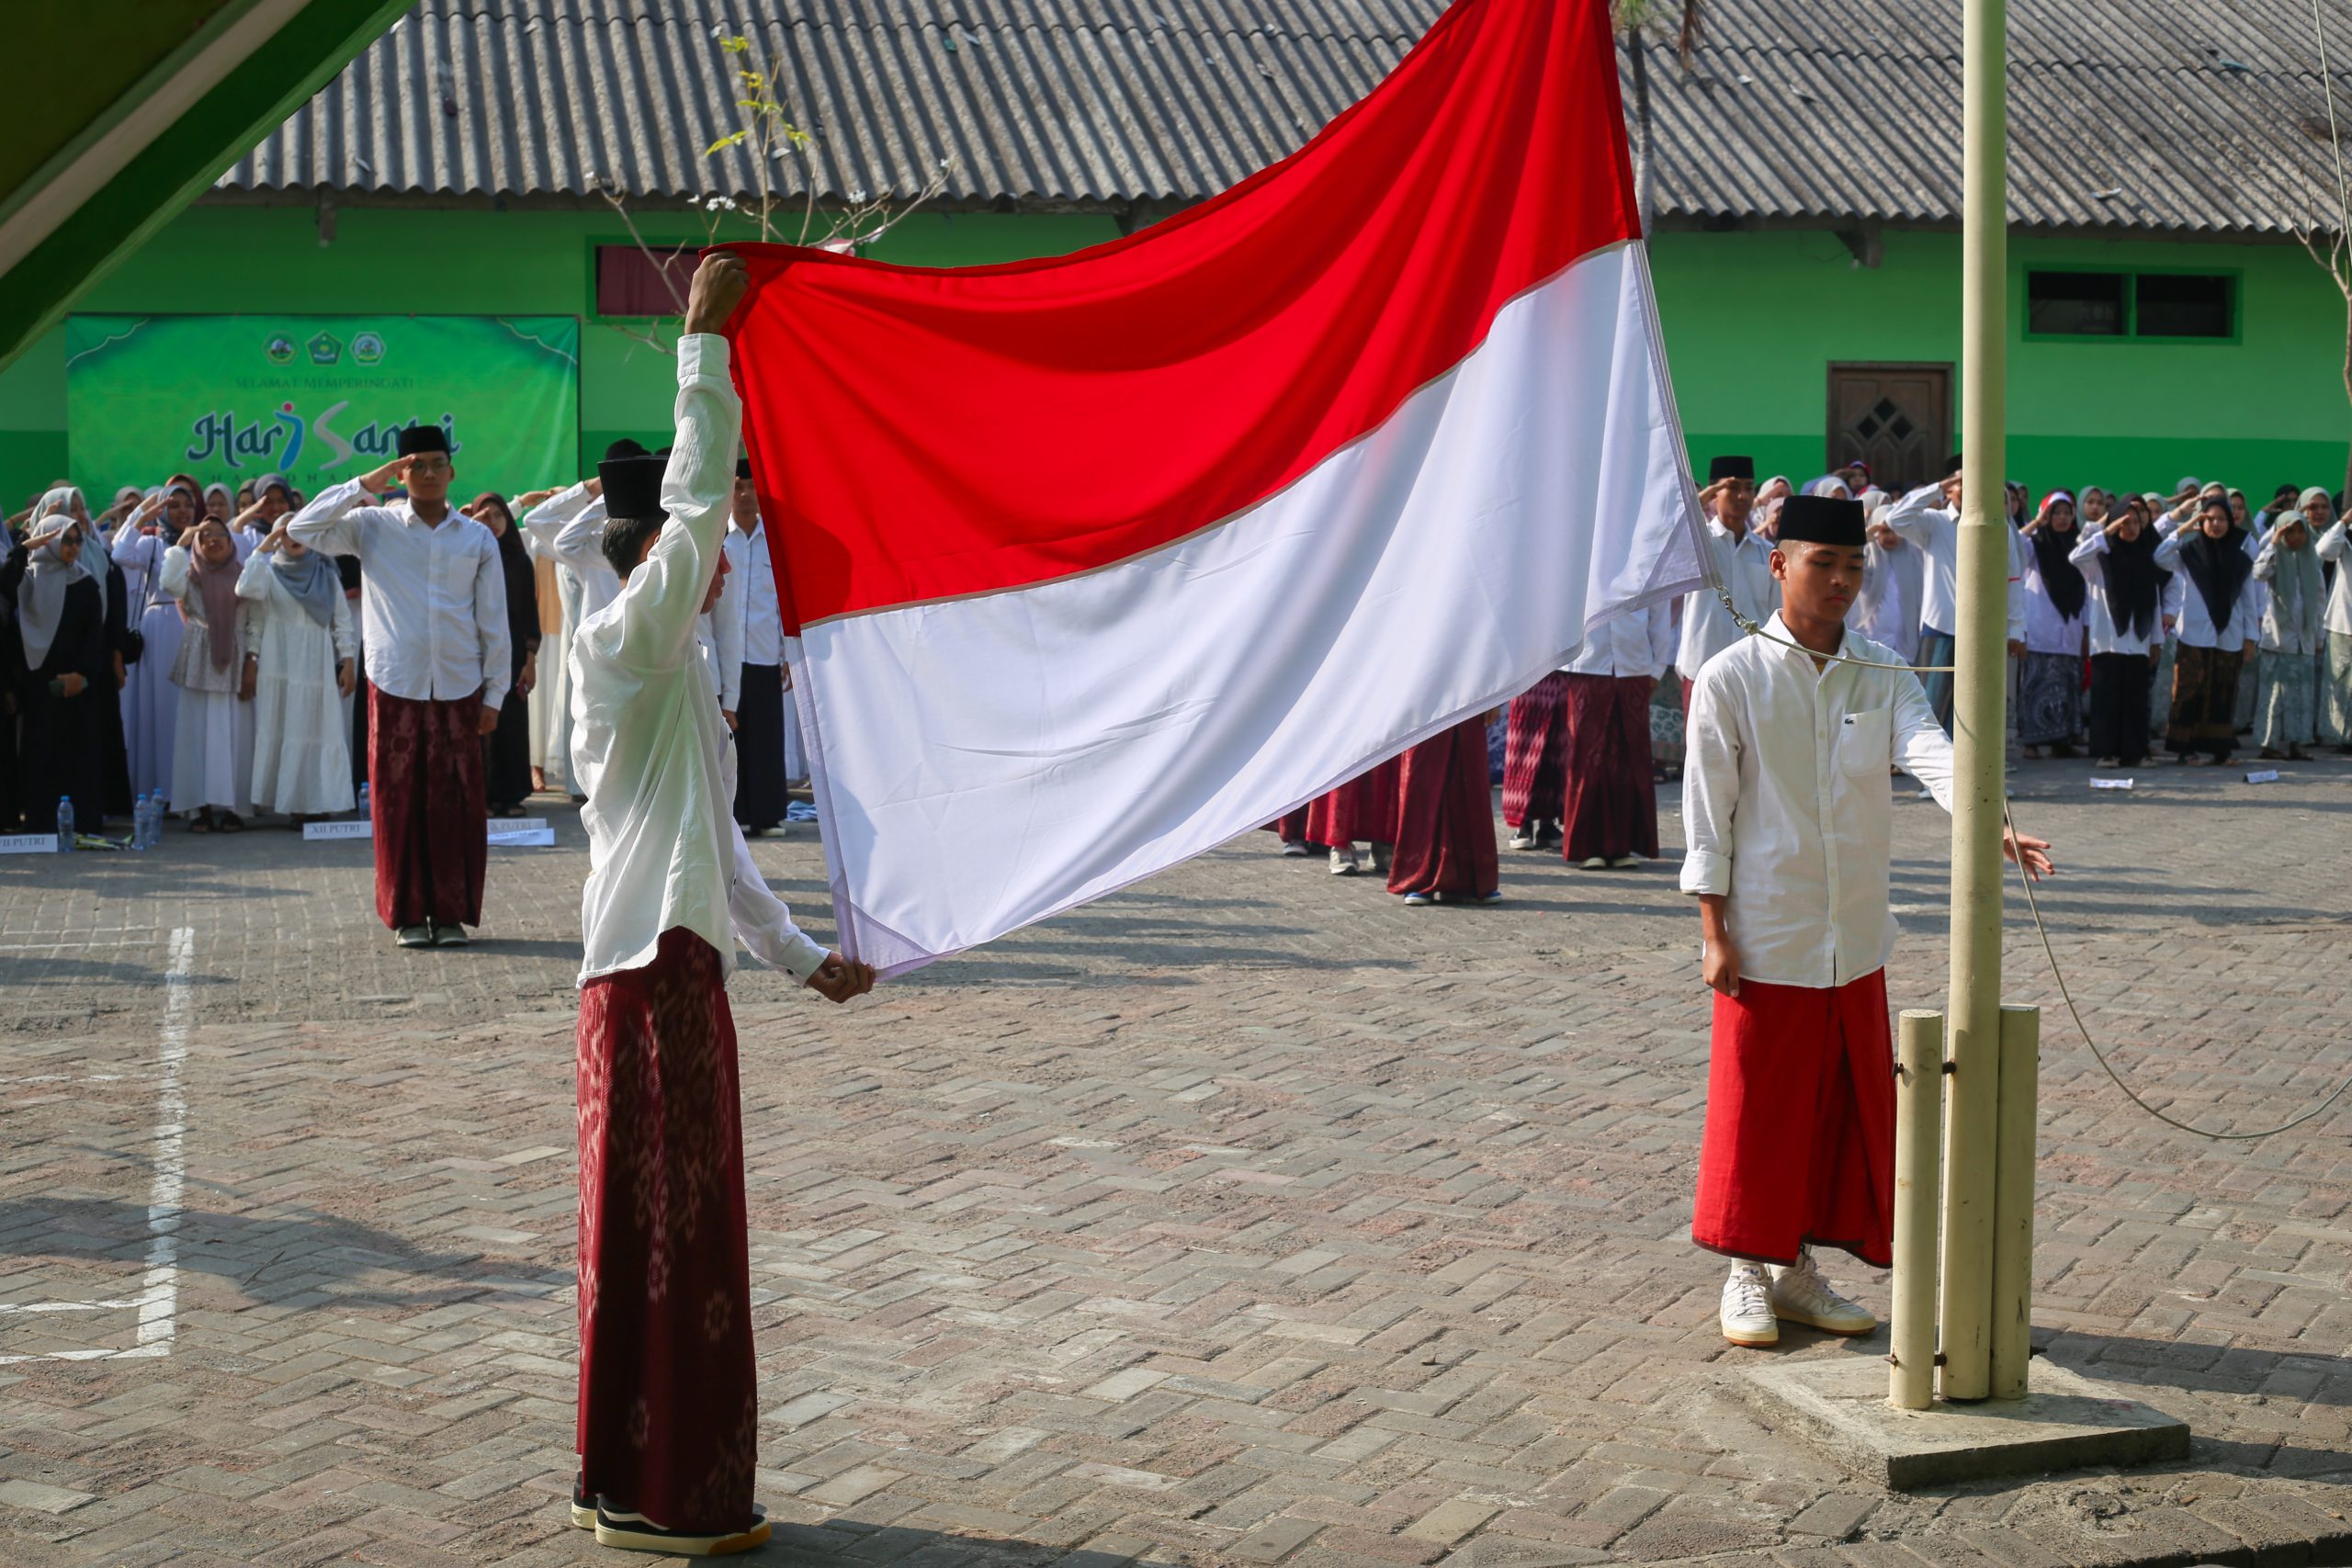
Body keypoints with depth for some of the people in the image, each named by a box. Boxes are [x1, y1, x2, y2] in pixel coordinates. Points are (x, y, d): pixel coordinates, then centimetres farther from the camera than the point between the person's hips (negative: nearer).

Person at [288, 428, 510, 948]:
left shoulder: (478, 538, 6)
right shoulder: (373, 526, 4)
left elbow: (493, 623, 7)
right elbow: (302, 528, -5)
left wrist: (494, 693, 4)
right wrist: (363, 486, -8)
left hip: (459, 690, 1)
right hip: (395, 688, -1)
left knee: (457, 805, 3)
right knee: (399, 804, 2)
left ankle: (453, 913, 12)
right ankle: (408, 915, 11)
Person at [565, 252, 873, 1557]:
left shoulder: (674, 678, 20)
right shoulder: (622, 652, -8)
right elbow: (690, 509, -22)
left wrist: (801, 956, 25)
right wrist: (704, 337, -19)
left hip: (678, 968, 10)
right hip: (651, 973, -10)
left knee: (678, 1226, 14)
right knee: (662, 1224, -5)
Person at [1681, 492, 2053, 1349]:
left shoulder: (1882, 675, 4)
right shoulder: (1731, 679, -6)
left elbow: (1929, 751, -14)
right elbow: (1707, 813, -5)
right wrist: (1714, 934, -9)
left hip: (1855, 940, 4)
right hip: (1765, 940, -4)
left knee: (1848, 1109, 10)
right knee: (1758, 1110, 2)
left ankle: (1799, 1269, 24)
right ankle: (1748, 1275, 18)